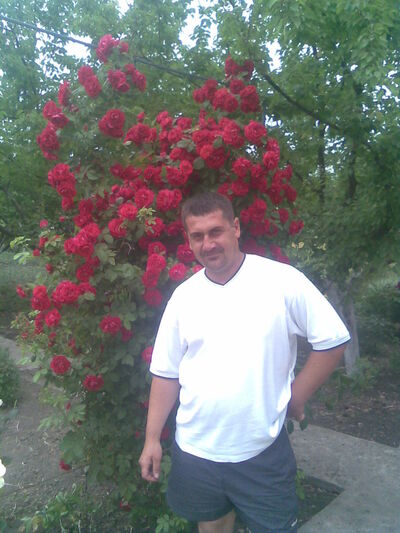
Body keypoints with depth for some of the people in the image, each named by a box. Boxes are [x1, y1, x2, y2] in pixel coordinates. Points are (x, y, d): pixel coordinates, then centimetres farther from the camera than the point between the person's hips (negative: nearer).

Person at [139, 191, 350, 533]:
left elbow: (333, 339, -5)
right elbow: (166, 373, 4)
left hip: (264, 452, -3)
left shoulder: (282, 281, -11)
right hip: (195, 451, 3)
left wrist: (296, 397, -5)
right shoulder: (183, 296, -1)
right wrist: (152, 439, 5)